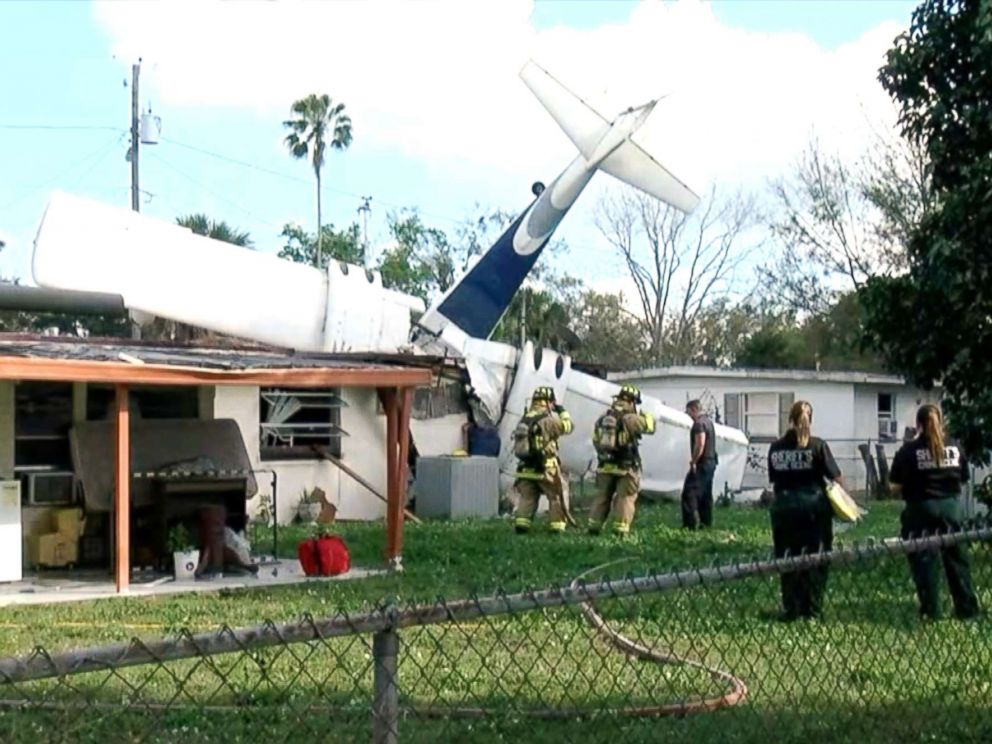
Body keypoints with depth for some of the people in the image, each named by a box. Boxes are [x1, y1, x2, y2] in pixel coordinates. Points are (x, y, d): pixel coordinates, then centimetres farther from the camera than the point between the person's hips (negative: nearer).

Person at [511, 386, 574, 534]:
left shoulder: (524, 420, 9)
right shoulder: (548, 419, -14)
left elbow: (518, 443, 14)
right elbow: (567, 426, -4)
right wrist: (562, 411, 9)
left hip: (525, 468, 6)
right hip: (545, 469, -6)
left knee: (526, 498, 8)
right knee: (557, 497, 7)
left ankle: (521, 524, -2)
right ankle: (557, 526, 6)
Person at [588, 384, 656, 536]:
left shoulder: (602, 418, 8)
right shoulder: (630, 418, -14)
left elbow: (596, 440, 14)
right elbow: (649, 426, -6)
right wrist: (646, 415, 13)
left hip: (605, 465, 6)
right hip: (625, 467, -6)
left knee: (602, 496, 14)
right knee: (625, 498, 1)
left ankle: (594, 526, 14)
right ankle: (621, 530, -3)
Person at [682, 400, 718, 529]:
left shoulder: (699, 424, -15)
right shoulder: (708, 421, 16)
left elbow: (700, 444, -25)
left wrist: (693, 461, -20)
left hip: (701, 464, -10)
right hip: (711, 462, 10)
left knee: (689, 493, -11)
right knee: (706, 494, 15)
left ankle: (692, 523, -17)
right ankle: (707, 522, 18)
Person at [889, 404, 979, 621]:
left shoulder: (909, 450, -8)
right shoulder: (954, 448, 2)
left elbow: (896, 487, -8)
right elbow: (963, 479, 9)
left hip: (921, 509, -3)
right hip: (951, 506, 3)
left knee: (924, 560, 6)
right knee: (957, 558, 12)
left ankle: (931, 611, 8)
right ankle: (968, 608, 17)